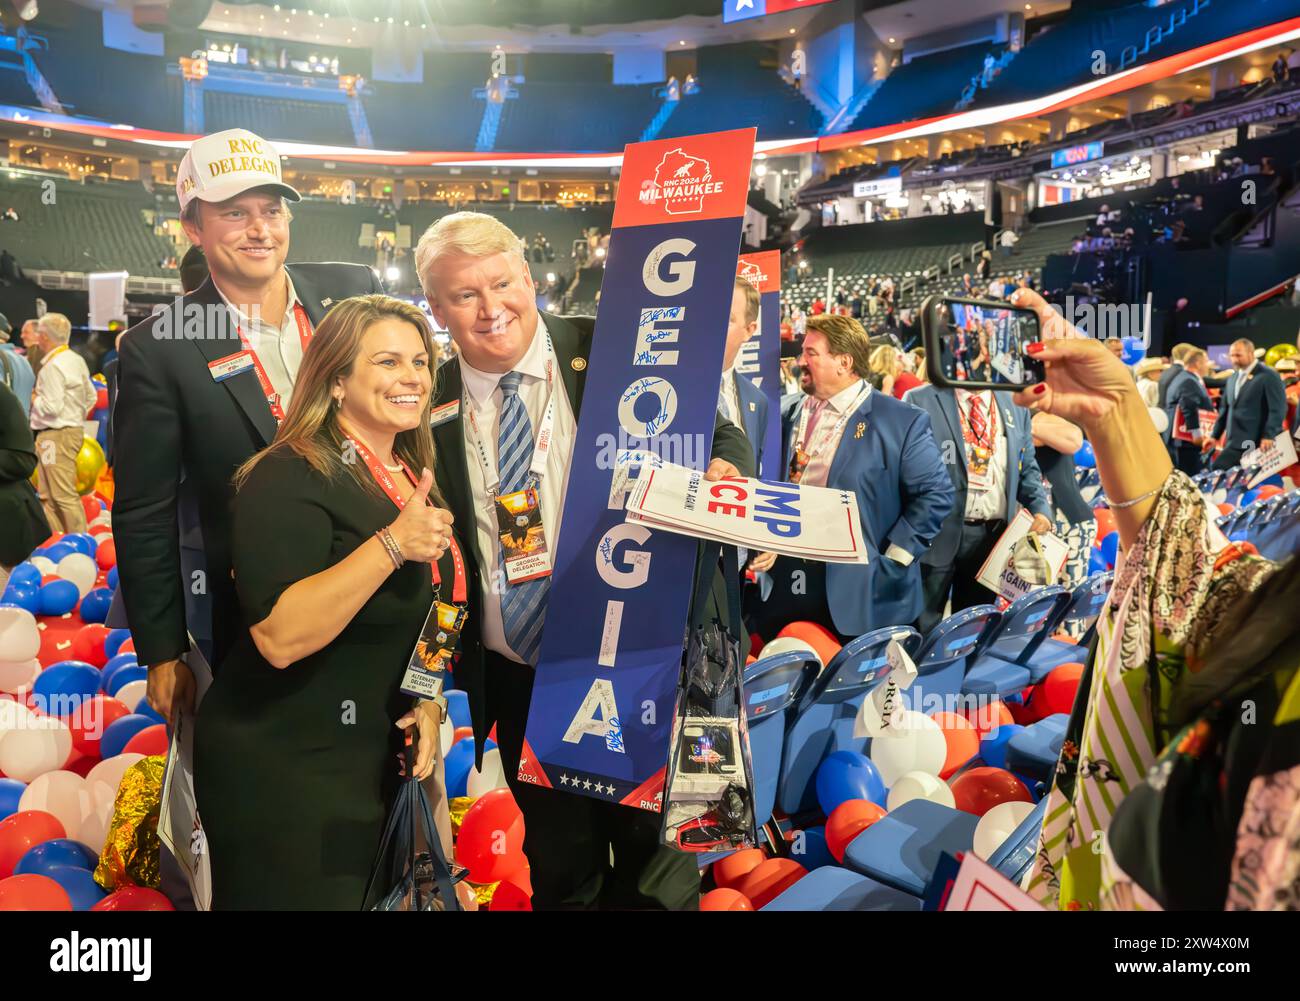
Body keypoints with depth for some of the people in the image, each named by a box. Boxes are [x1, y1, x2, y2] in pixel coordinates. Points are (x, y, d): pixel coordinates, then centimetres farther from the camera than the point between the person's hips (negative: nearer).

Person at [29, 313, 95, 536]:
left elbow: (52, 407, -19)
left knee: (65, 496, -6)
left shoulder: (53, 366, -16)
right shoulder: (76, 359, 11)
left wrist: (35, 400, -1)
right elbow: (91, 396, 16)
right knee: (47, 496, 15)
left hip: (56, 436, -10)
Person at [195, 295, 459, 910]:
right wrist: (392, 545, -34)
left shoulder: (414, 481, 7)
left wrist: (429, 698, 2)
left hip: (378, 762, 8)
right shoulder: (290, 478, -18)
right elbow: (279, 637, -30)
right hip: (283, 771, -7)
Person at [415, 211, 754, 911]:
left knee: (654, 863, 18)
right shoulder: (430, 408, -4)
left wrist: (725, 473, -25)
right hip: (517, 684, 2)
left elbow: (719, 438, -1)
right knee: (559, 872, 21)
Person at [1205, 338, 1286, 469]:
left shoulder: (1269, 377, -6)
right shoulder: (1233, 378, 18)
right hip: (1234, 443, 7)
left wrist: (1269, 436, -20)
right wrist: (1214, 435, 18)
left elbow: (1278, 410, -12)